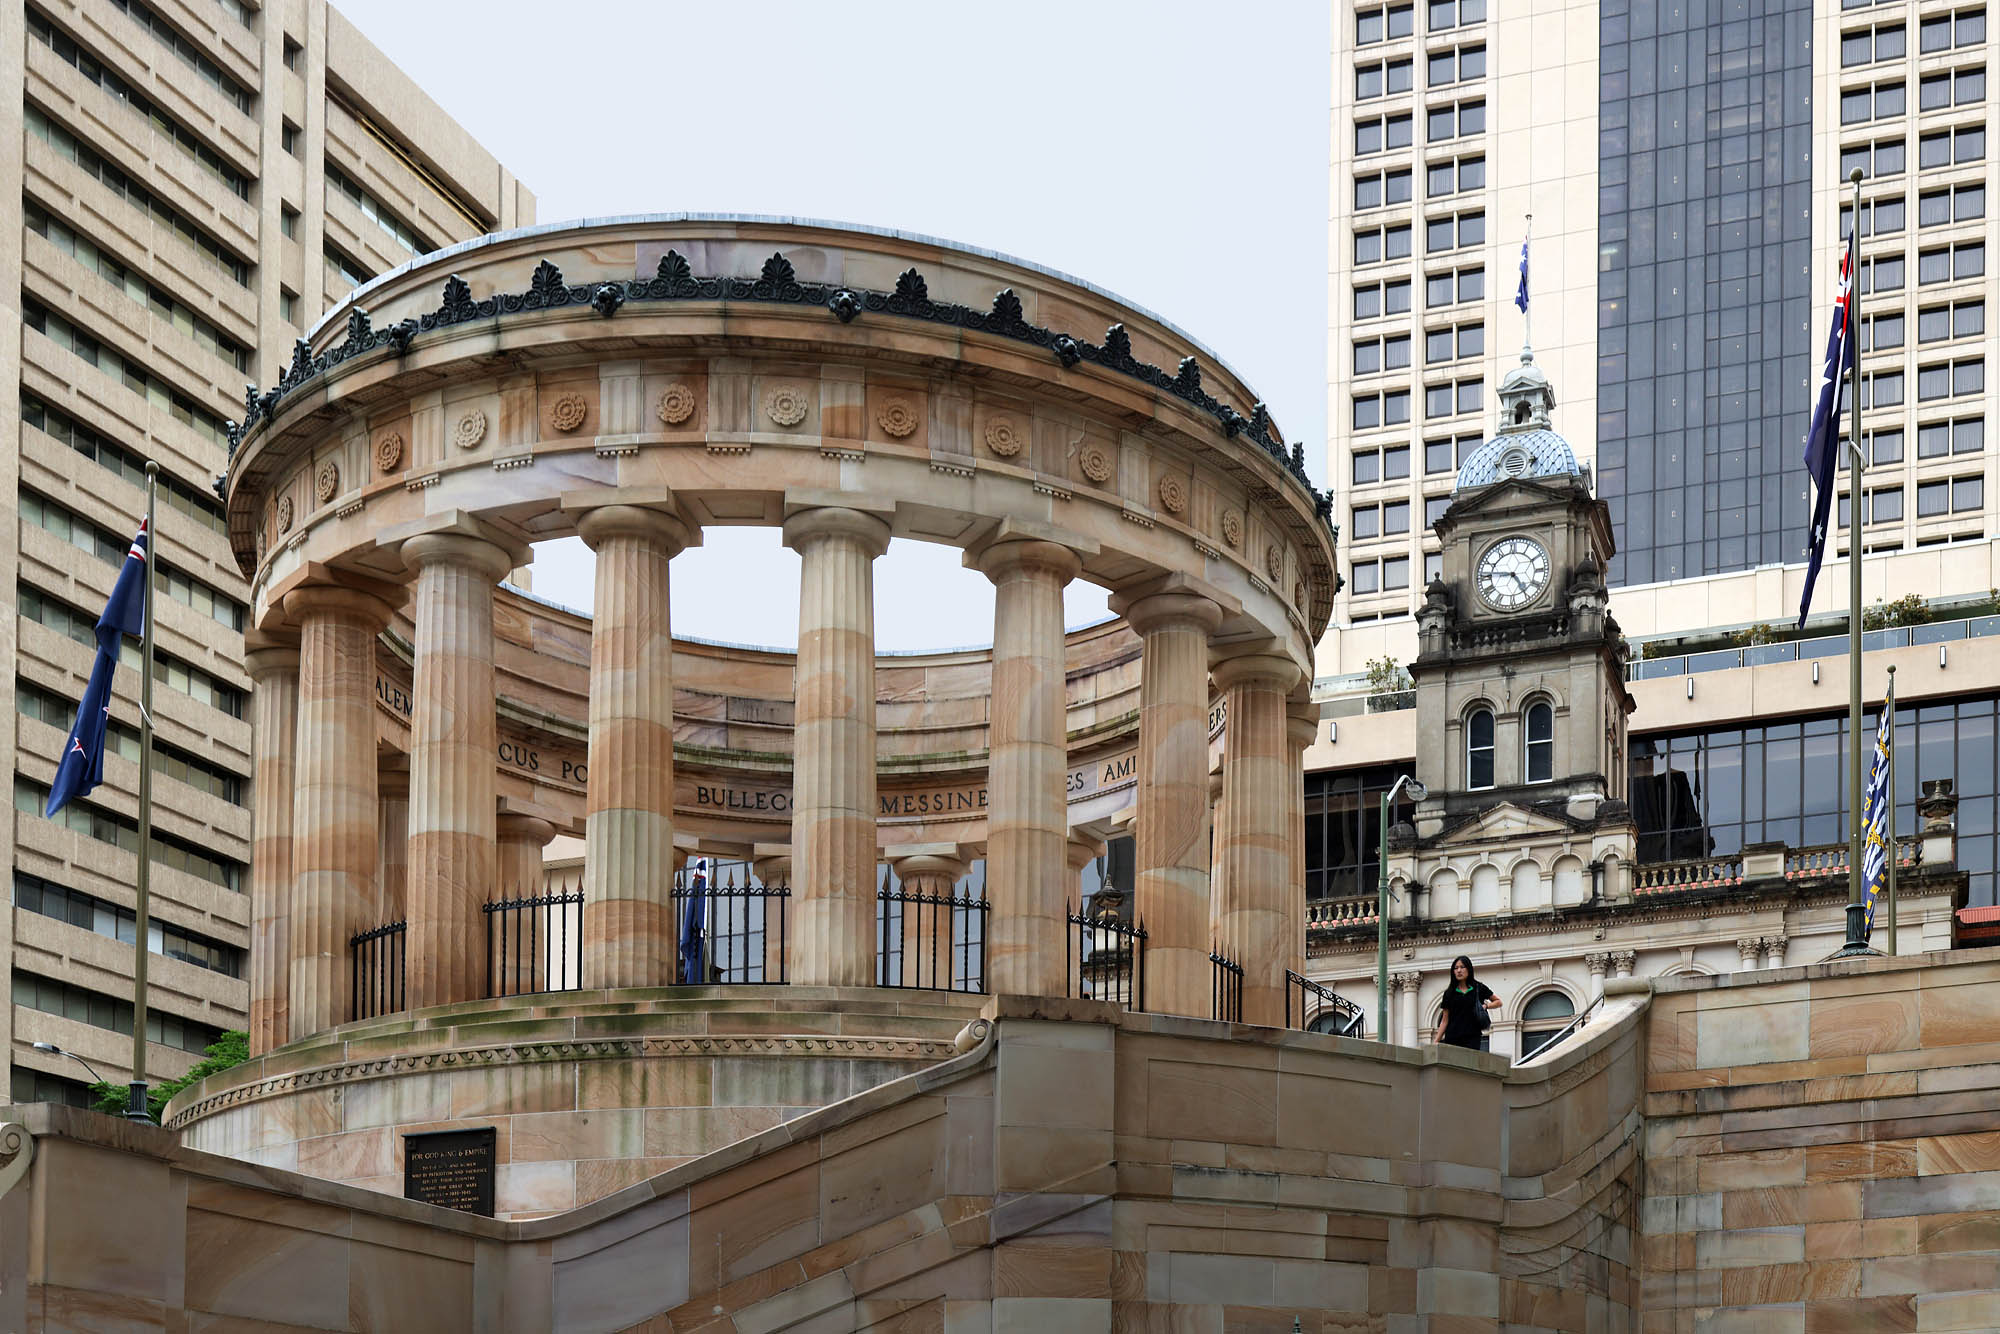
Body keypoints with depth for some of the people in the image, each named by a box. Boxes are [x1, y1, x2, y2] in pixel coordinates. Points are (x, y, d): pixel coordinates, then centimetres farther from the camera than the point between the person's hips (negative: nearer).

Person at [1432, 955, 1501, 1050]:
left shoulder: (1479, 988, 7)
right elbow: (1445, 1020, 11)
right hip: (1452, 1039, 1)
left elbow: (1498, 1002, 19)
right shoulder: (1449, 993, 10)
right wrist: (1436, 1041, 4)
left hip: (1472, 1038, -1)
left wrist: (1486, 1005, -2)